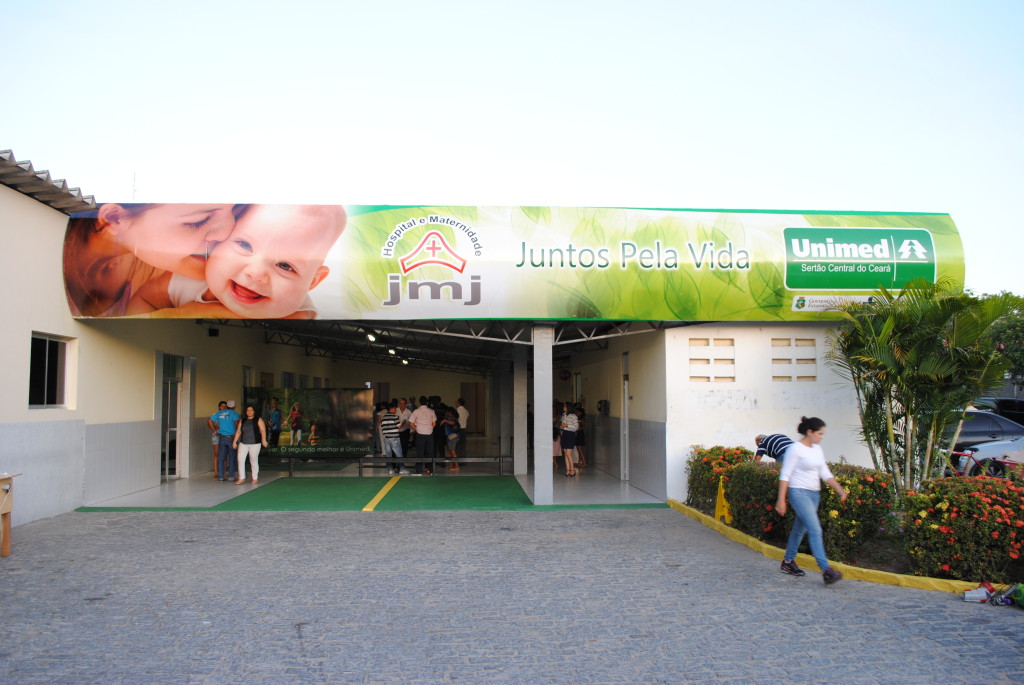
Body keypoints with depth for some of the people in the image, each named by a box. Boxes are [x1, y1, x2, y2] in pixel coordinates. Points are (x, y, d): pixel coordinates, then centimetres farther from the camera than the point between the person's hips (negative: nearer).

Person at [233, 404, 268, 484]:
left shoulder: (258, 420, 2)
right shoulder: (243, 421, 13)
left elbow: (263, 430, -7)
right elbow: (238, 431, 15)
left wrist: (263, 440, -20)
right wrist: (235, 441, 8)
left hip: (255, 444, -3)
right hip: (243, 444, 3)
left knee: (254, 461, 2)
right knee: (240, 460, -7)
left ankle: (255, 478, 14)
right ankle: (241, 479, -1)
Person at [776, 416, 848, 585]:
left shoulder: (818, 449, 11)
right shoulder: (796, 449, -12)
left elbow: (825, 473, 14)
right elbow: (785, 475, -12)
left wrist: (839, 489, 0)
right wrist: (781, 500, -14)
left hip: (814, 494, 8)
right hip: (799, 492, -8)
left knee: (800, 530, 15)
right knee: (815, 530, -15)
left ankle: (788, 562, 29)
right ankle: (826, 570, -18)